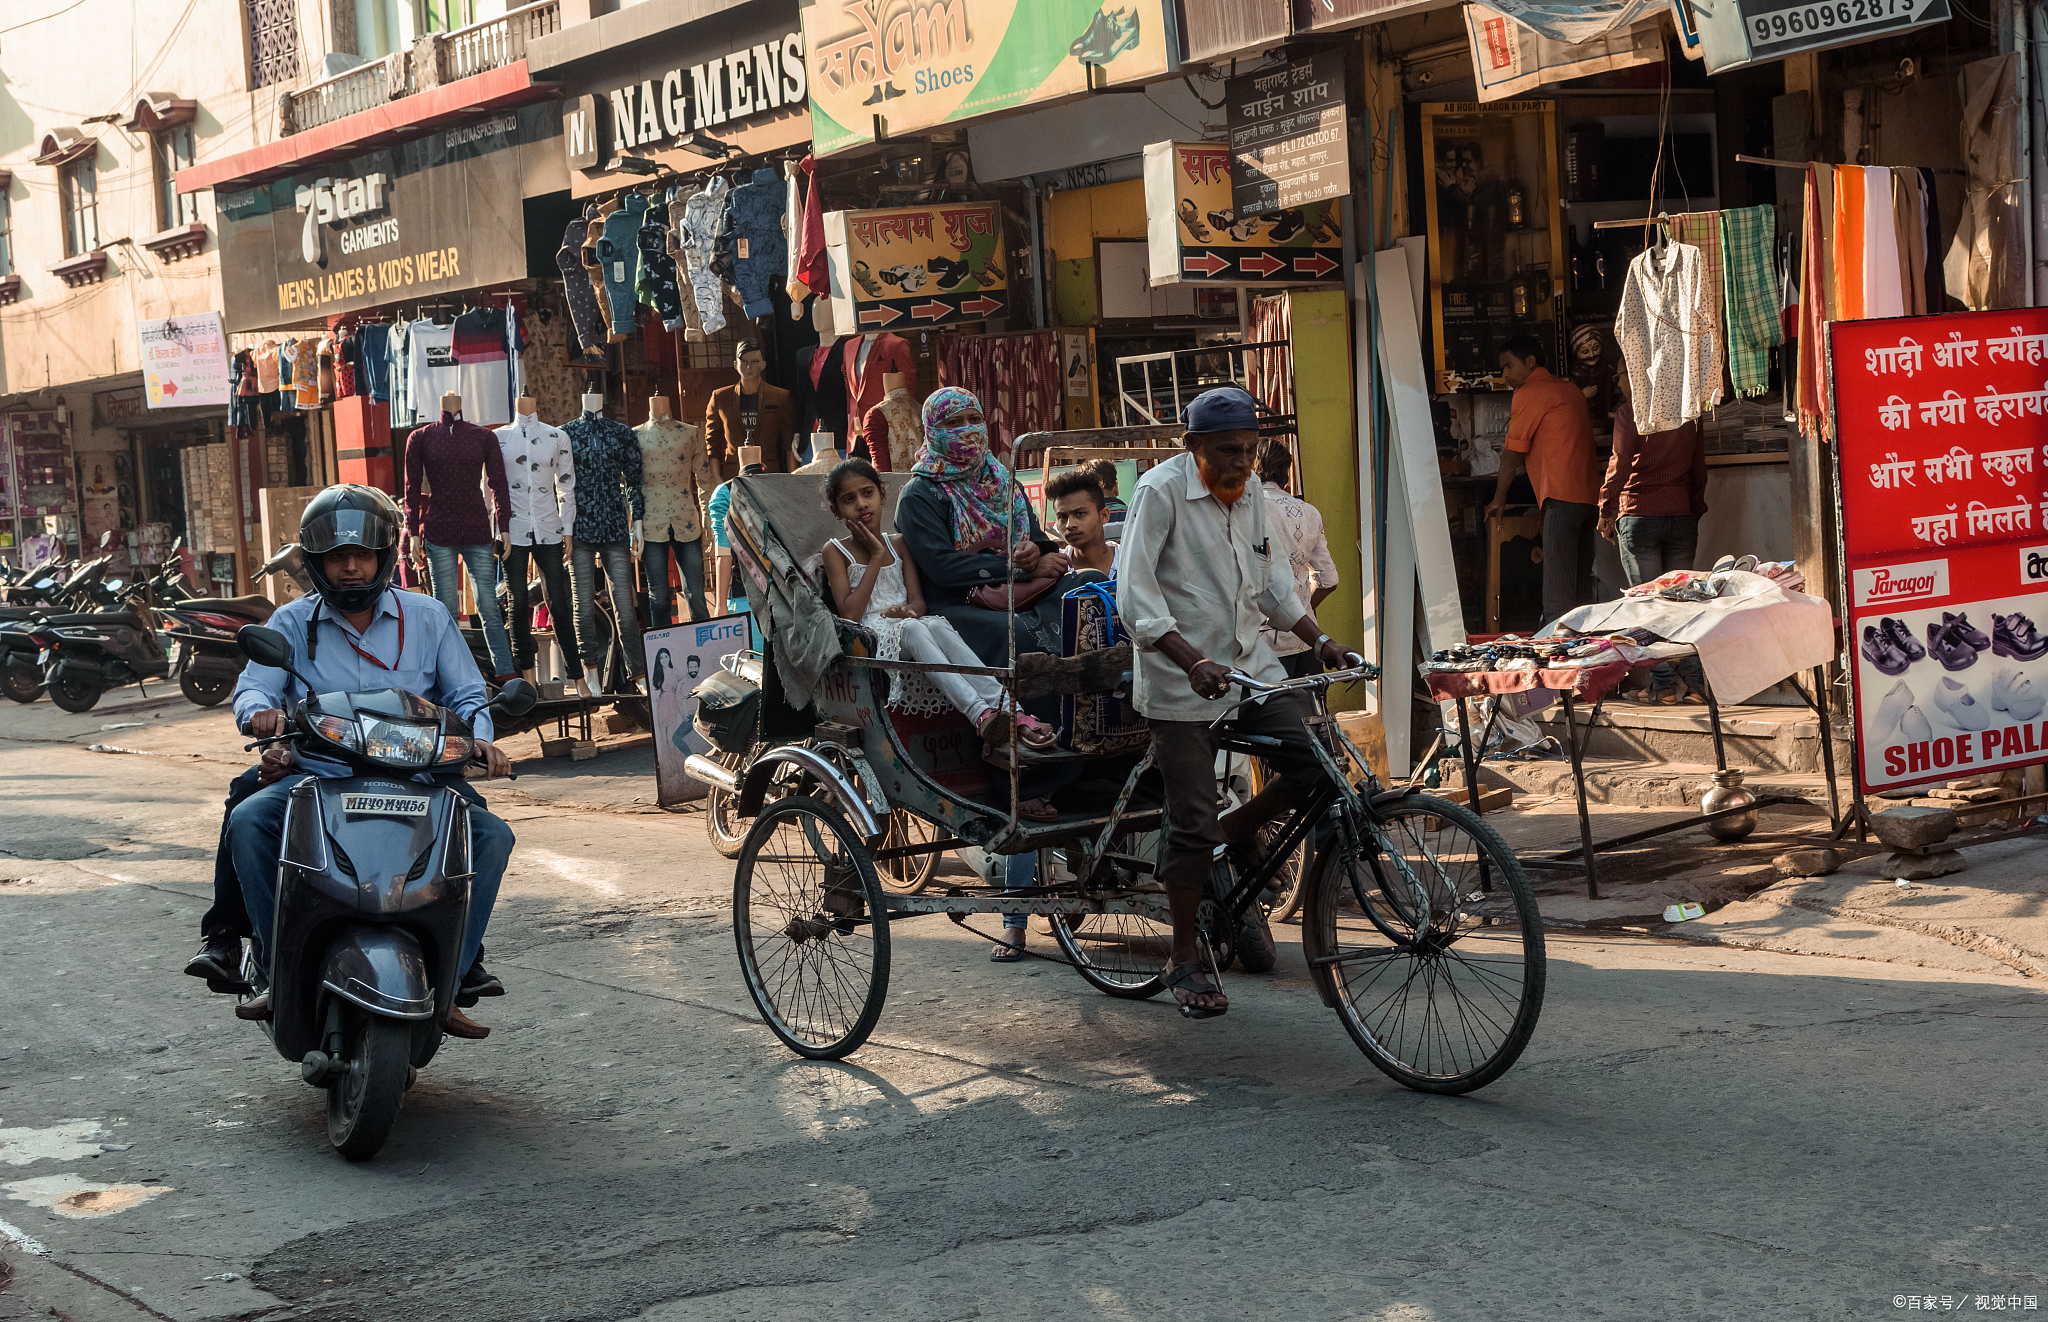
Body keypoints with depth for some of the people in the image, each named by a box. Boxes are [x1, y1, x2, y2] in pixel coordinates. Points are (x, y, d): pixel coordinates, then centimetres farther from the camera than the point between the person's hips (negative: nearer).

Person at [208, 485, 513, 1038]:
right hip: (317, 776, 0)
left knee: (492, 834, -23)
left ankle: (456, 970, -14)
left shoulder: (428, 617, 10)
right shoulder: (292, 623, 8)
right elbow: (252, 688, -2)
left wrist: (479, 737, -11)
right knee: (246, 821, -29)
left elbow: (467, 693, 12)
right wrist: (261, 712, -28)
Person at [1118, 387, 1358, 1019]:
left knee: (1314, 764, -12)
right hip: (1181, 682, -6)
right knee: (1193, 826, -3)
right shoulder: (1160, 491, -14)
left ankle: (1239, 832, 18)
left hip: (1251, 665, 6)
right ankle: (1184, 963, 12)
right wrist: (1194, 663, -30)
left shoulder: (1253, 493, 6)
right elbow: (1136, 597, -19)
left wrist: (1320, 640, 1)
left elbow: (1275, 582, 16)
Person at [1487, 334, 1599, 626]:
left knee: (1557, 592, -12)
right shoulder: (1571, 390, 22)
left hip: (1561, 496, -9)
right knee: (1580, 588, 8)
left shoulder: (1528, 394, -2)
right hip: (1590, 495, 9)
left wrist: (1499, 499, 13)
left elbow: (1513, 454, 2)